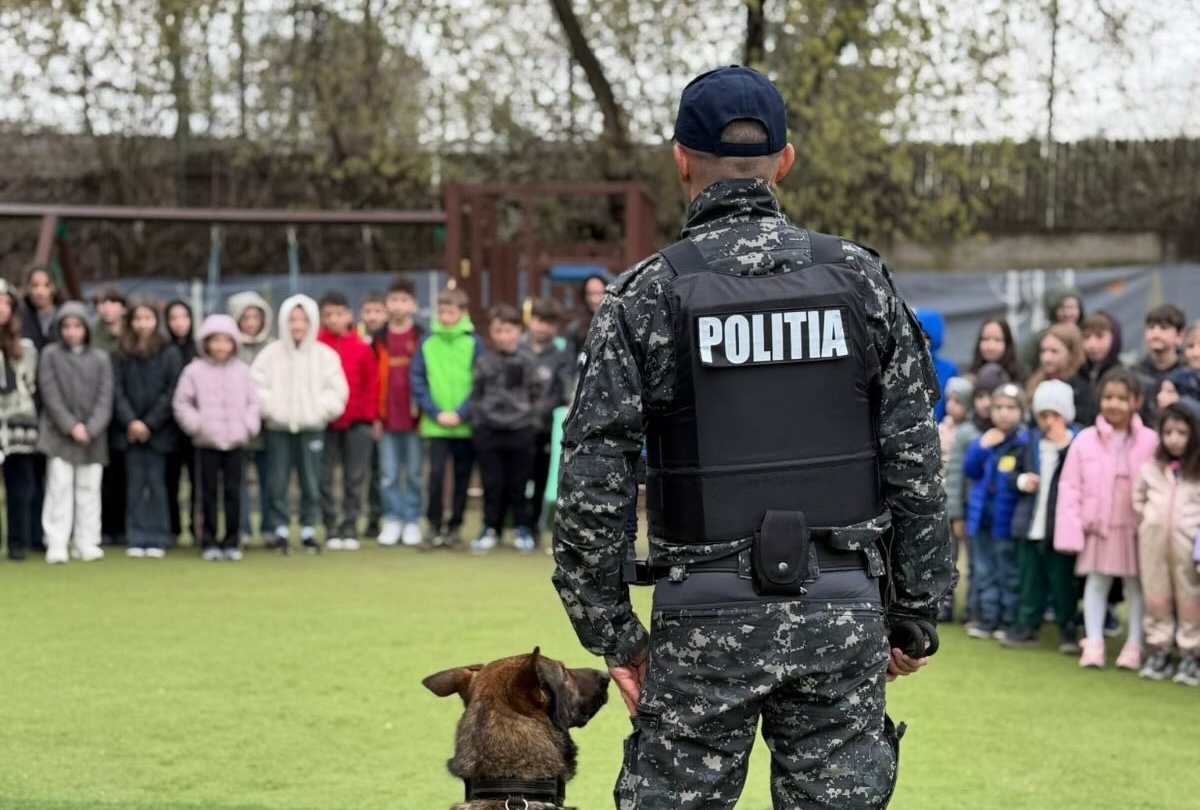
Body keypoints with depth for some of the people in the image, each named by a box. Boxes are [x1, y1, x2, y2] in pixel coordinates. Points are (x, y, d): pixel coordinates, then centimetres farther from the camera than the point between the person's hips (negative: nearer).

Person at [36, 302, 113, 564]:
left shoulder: (101, 359, 6)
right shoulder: (50, 355, 1)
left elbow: (105, 398, 1)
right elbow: (51, 396, -5)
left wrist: (90, 428, -11)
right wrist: (71, 426, -12)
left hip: (93, 435, 2)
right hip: (59, 432, -2)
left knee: (89, 488, 4)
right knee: (60, 486, -7)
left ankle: (87, 543, 10)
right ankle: (56, 543, -7)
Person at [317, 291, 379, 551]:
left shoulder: (361, 347, 1)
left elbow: (371, 383, 4)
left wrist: (370, 415, 0)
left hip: (357, 422, 1)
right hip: (324, 422, -1)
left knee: (355, 478, 4)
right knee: (324, 478, 1)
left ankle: (349, 528, 12)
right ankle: (331, 529, 8)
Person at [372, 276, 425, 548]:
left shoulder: (423, 339, 2)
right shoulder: (379, 339, 7)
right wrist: (375, 415, 0)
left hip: (414, 418, -2)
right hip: (387, 420, 2)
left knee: (414, 474, 5)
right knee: (389, 475, 4)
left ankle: (412, 522, 12)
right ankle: (392, 521, 11)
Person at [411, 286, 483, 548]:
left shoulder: (473, 343, -1)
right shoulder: (427, 343, 2)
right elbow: (418, 381, 2)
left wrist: (461, 413, -12)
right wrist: (436, 413, -8)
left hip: (466, 425, 0)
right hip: (435, 425, 0)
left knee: (462, 477, 6)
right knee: (436, 473, -9)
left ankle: (455, 526, 17)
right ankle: (434, 525, 3)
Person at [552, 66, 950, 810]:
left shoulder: (647, 296, -4)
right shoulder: (860, 279, 2)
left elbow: (593, 489, -6)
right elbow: (917, 464, 1)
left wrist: (613, 634, 3)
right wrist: (918, 615, 9)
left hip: (708, 616, -2)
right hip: (844, 609, 2)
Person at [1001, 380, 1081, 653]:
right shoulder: (1031, 441, 9)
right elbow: (1016, 471, 18)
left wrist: (1063, 446, -23)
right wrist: (1021, 480, 0)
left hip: (1060, 527, -5)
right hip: (1030, 527, 5)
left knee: (1062, 582, 2)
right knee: (1030, 581, 12)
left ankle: (1068, 630, 12)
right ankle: (1027, 625, 20)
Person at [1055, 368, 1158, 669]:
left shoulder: (1150, 441, -6)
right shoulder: (1085, 440, -3)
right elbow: (1070, 486, -3)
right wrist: (1071, 531, -8)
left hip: (1136, 529, -1)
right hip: (1097, 527, 1)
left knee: (1136, 585, 8)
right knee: (1096, 581, 6)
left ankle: (1134, 645, 17)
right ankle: (1093, 643, 13)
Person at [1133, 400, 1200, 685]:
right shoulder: (1151, 467, 8)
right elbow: (1138, 499, 20)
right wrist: (1150, 521, 9)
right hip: (1153, 540, 3)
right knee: (1155, 598, 8)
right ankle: (1159, 651, 18)